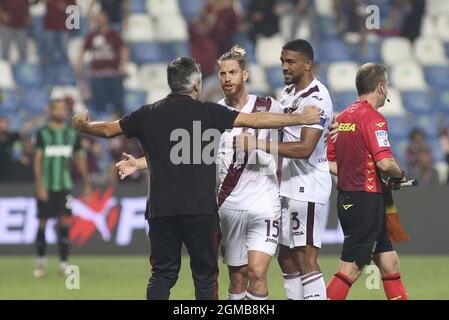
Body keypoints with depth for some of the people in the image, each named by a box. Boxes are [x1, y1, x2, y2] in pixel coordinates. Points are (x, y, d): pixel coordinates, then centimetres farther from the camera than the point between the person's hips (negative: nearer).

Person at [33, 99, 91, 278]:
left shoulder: (72, 135, 7)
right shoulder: (43, 133, -2)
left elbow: (80, 159, 15)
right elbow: (37, 159, -6)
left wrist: (86, 184, 16)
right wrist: (39, 185, -14)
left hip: (64, 185, 2)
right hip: (46, 186, -2)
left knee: (64, 222, -9)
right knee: (42, 223, 2)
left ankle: (63, 264, -7)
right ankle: (41, 260, 21)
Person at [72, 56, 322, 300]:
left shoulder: (148, 115, 6)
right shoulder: (209, 112, -3)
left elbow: (109, 129, 19)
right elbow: (256, 121, -4)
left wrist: (84, 126, 41)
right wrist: (302, 118, 4)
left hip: (161, 210, 3)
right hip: (201, 210, -3)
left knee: (162, 276, 8)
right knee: (205, 277, 5)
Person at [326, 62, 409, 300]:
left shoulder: (342, 117, 12)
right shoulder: (373, 119, -13)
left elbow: (330, 164, 15)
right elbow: (385, 163, -23)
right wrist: (399, 174, -3)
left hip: (346, 198, 9)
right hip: (367, 200, -9)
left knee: (389, 263, 14)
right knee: (351, 269, -7)